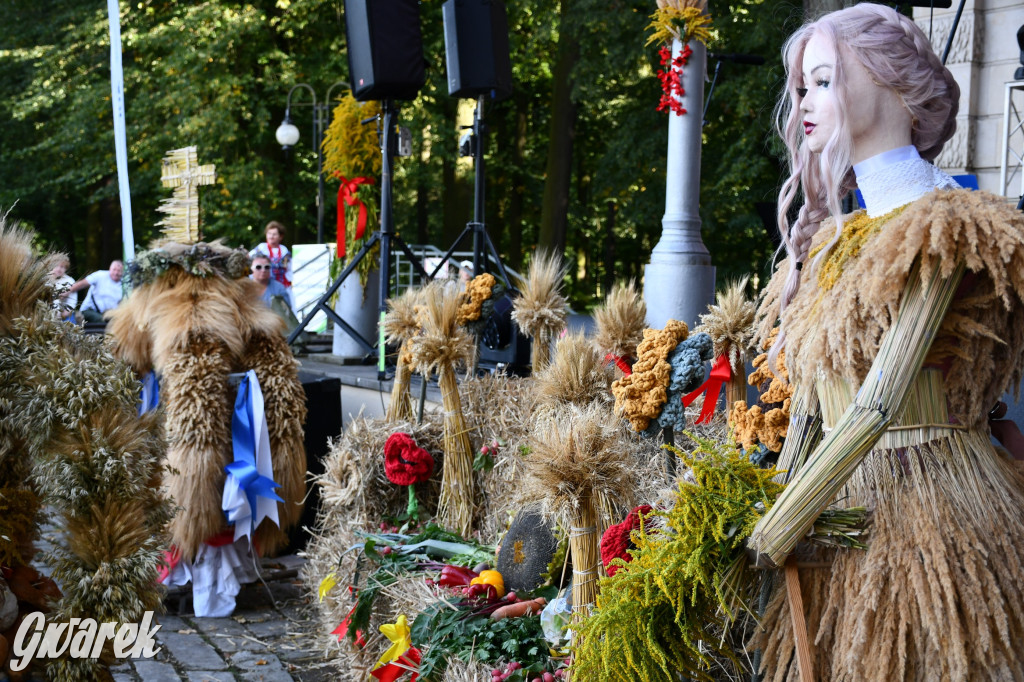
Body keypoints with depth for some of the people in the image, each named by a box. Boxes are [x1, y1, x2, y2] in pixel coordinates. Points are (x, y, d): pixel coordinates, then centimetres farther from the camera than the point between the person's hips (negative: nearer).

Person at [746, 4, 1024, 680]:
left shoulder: (939, 225, -14)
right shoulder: (835, 236, 11)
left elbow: (880, 403, -21)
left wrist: (775, 531, -17)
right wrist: (782, 503, 4)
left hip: (927, 500, -7)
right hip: (841, 506, 7)